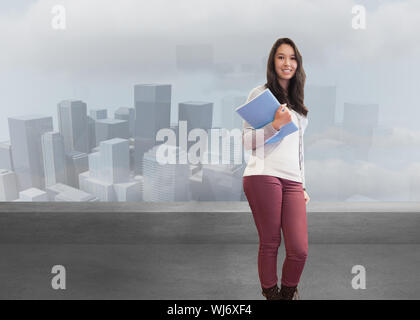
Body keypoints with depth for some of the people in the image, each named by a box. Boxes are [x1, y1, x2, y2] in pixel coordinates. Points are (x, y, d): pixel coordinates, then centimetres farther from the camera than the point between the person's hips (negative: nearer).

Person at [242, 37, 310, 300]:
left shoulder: (298, 103, 24)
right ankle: (271, 295, 18)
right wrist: (275, 125, -13)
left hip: (293, 181, 5)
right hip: (264, 177, -5)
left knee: (299, 250, -3)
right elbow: (247, 141, 0)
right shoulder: (260, 94, 7)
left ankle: (289, 292, 22)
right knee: (270, 244, -2)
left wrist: (303, 186, 21)